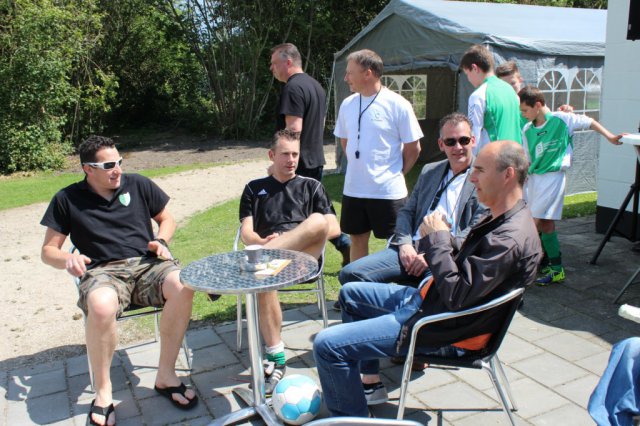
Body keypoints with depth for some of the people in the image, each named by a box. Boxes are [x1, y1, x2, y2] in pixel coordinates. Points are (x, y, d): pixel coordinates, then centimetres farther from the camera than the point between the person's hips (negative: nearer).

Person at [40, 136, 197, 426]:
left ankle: (166, 375, -17)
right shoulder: (67, 199, 9)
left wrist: (161, 241, 1)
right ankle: (103, 391, -16)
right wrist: (67, 259, -11)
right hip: (104, 271, -2)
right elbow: (48, 250, 12)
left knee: (182, 286, -33)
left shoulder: (138, 184, 13)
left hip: (147, 263, 2)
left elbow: (167, 219, 23)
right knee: (101, 306, -39)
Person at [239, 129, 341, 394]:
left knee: (317, 221, -35)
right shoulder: (254, 189, 25)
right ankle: (276, 359, -30)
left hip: (303, 254, 0)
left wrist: (307, 232, -7)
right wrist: (263, 242, -12)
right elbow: (246, 233, 12)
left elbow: (334, 228, 13)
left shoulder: (311, 186, 26)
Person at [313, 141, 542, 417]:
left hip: (445, 331, -11)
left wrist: (436, 238, -19)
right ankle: (369, 383, 29)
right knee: (350, 293, 25)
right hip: (428, 300, 11)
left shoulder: (511, 239, -27)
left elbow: (457, 296, -29)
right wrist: (443, 237, -5)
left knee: (327, 345, -17)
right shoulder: (503, 220, 6)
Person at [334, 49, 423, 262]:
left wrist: (395, 174, 0)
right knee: (357, 238, 15)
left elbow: (413, 148, -4)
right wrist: (358, 167, 12)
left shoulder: (398, 105, -10)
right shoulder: (347, 104, 5)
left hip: (389, 191, -5)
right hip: (353, 189, 5)